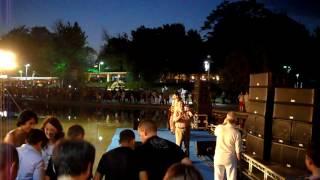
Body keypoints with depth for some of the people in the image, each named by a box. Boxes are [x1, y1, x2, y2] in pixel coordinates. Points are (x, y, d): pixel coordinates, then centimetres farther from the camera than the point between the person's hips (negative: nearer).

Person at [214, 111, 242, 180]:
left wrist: (224, 123, 8)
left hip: (218, 157, 2)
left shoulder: (219, 128, -13)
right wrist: (238, 158, 6)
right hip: (230, 158, -2)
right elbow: (237, 149, -12)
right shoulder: (236, 133, -18)